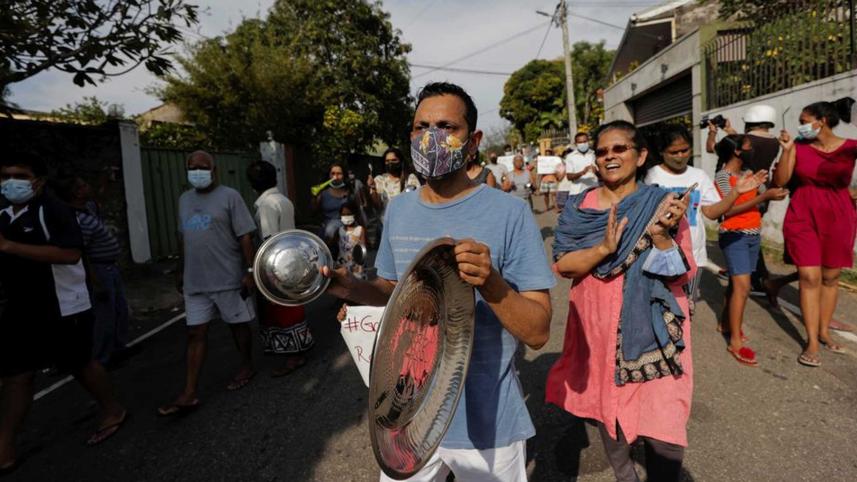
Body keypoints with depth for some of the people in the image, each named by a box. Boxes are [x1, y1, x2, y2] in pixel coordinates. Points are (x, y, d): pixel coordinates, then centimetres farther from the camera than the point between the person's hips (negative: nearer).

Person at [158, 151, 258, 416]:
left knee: (238, 323, 9)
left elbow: (245, 236, -10)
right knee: (195, 333, 5)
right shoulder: (184, 199, 13)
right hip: (195, 280, 6)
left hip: (228, 277, -5)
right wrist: (180, 271, 20)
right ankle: (189, 394, 9)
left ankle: (247, 367, 31)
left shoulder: (229, 196, -7)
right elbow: (185, 238, 19)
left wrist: (250, 270, -16)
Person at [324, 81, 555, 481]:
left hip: (487, 420, -4)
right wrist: (350, 288, -7)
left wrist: (491, 285, -34)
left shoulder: (510, 213, -17)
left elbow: (538, 333, -17)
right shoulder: (398, 210, -1)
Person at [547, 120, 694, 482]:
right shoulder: (578, 207, 0)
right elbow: (562, 264, -7)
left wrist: (660, 236, -24)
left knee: (663, 433, -7)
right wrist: (604, 248, -23)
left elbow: (683, 275, -6)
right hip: (598, 329, 2)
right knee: (606, 408, 18)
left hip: (652, 332, -2)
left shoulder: (663, 205, -3)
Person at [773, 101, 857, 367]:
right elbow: (780, 181, -6)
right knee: (809, 277, -4)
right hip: (803, 217, -1)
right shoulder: (798, 147, -1)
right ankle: (812, 342, 1)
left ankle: (824, 331, 26)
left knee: (830, 276, 10)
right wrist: (786, 150, -13)